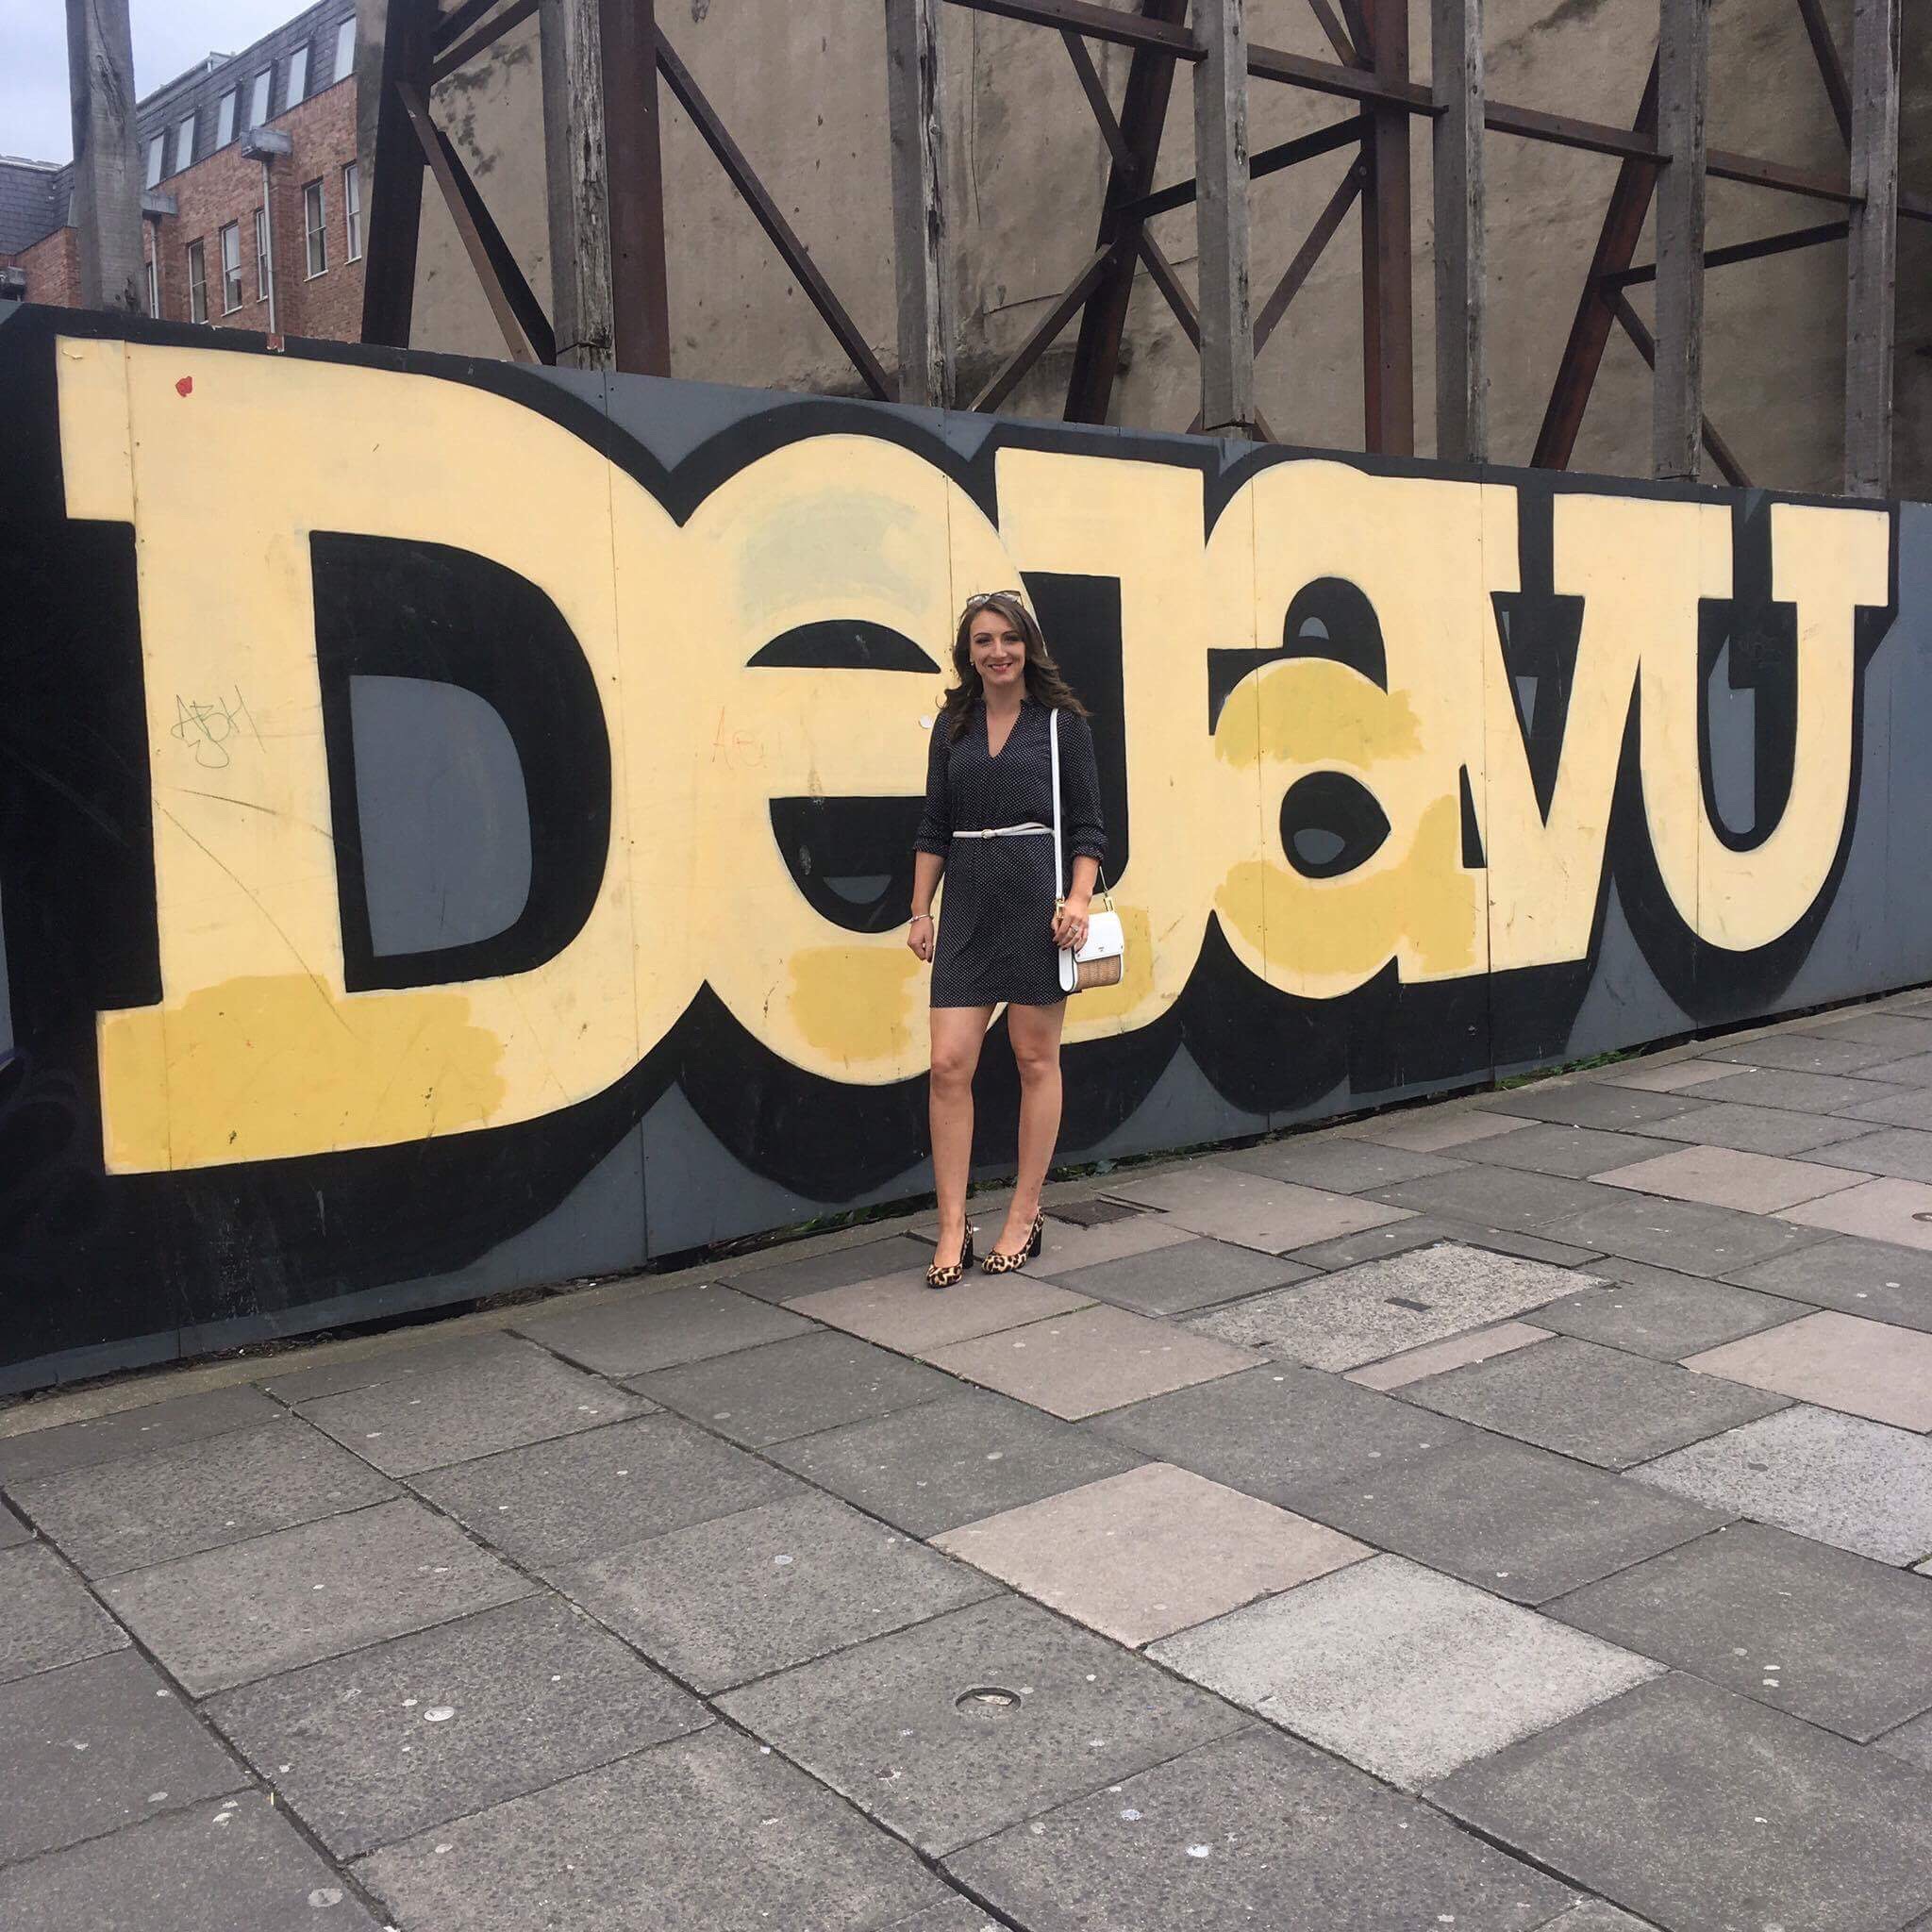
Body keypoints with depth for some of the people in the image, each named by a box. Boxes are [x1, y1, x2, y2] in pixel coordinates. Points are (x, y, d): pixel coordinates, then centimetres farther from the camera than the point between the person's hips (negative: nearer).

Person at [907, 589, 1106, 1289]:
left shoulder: (1061, 722, 1)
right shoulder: (953, 724, 11)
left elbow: (1088, 826, 0)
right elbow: (935, 825, 13)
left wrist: (1078, 898, -14)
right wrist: (920, 908, 7)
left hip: (1035, 901, -3)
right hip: (968, 905, 3)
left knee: (1036, 1059, 5)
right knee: (948, 1063, -4)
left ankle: (1024, 1218, 17)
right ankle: (952, 1230, 3)